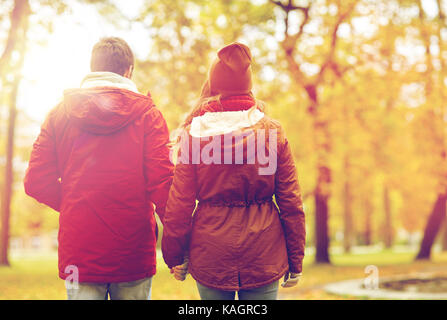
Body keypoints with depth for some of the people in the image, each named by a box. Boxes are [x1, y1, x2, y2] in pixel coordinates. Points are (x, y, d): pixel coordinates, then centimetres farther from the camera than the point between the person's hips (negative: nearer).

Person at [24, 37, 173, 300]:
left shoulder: (61, 113, 5)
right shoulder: (147, 113, -1)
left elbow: (37, 182, 0)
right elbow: (162, 182, -11)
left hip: (77, 251, 2)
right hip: (134, 256, -1)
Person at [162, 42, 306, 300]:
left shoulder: (193, 133, -3)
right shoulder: (273, 132, -1)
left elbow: (179, 203, -3)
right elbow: (291, 202, 0)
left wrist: (175, 257, 8)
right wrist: (295, 260, 7)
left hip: (210, 257, 0)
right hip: (264, 257, 0)